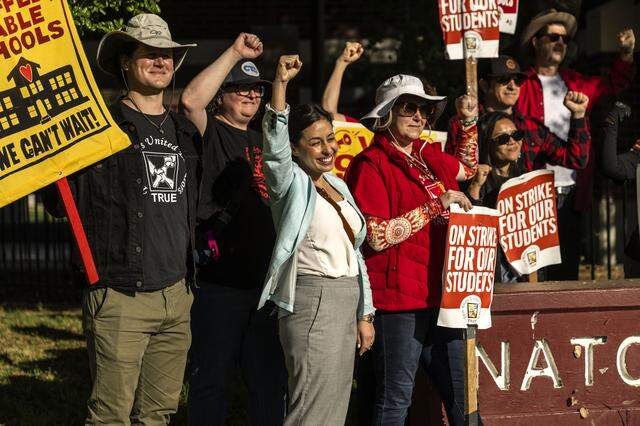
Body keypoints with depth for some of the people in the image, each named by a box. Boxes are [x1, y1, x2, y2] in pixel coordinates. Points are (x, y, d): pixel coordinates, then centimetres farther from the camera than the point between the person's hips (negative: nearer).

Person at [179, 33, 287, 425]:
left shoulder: (262, 142, 19)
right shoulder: (211, 134, -3)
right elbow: (192, 99, -22)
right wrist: (235, 52, -20)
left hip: (266, 281, 7)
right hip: (220, 284, -7)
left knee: (271, 381, 11)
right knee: (212, 380, -1)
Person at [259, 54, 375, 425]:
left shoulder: (338, 186, 16)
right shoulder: (291, 183, -5)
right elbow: (275, 146, -26)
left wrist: (364, 314, 17)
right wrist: (281, 84, -36)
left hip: (346, 302, 8)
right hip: (312, 302, -8)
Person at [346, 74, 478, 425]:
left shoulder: (428, 156, 14)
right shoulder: (371, 164, -8)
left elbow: (467, 167, 37)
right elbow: (376, 236, -17)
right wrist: (435, 205, -15)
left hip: (437, 295, 8)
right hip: (398, 297, -7)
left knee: (460, 392, 10)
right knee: (396, 397, -3)